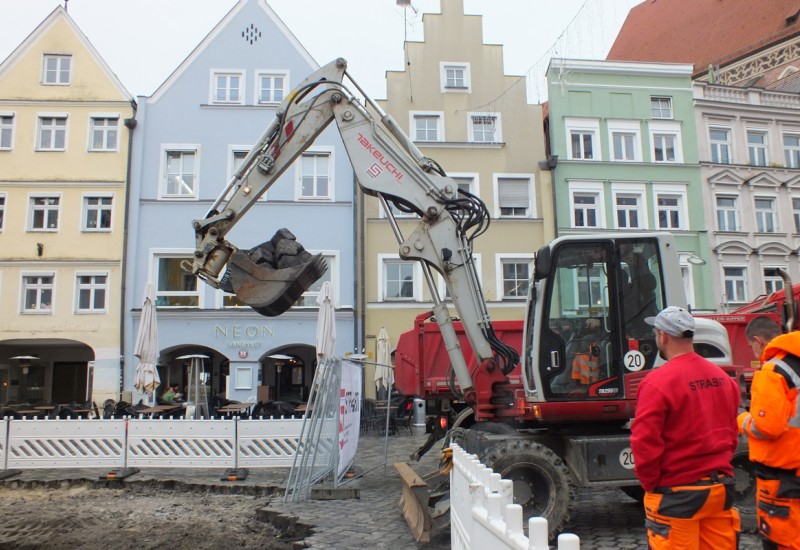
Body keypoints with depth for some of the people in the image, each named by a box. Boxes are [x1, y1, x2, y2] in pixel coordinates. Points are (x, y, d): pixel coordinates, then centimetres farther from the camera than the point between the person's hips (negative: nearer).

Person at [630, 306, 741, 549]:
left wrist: (651, 484, -6)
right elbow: (731, 434, 13)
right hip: (721, 487, 6)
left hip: (677, 493, -6)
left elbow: (645, 442, -19)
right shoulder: (723, 377, 4)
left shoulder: (658, 382, -18)